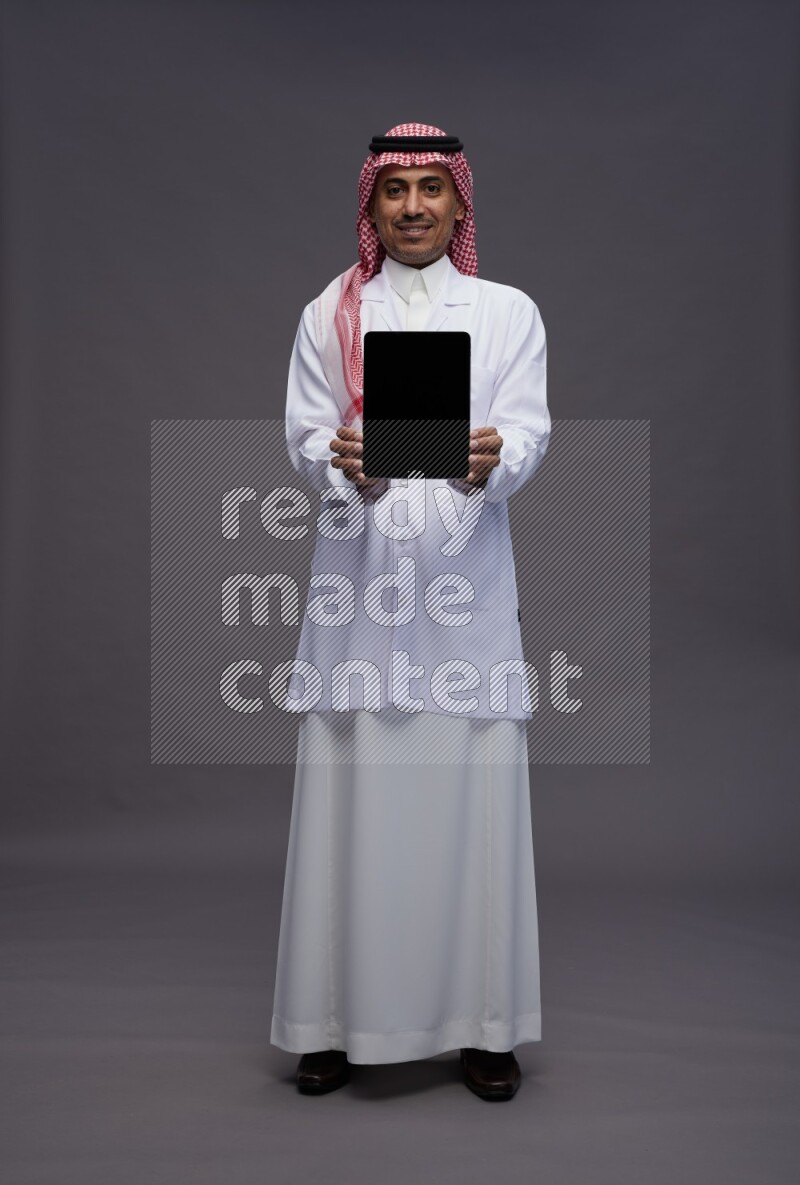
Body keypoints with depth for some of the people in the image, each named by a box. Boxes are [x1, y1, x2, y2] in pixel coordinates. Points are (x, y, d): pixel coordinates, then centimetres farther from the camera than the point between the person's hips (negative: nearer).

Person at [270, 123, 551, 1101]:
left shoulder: (509, 312, 11)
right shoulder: (330, 313, 12)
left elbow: (530, 433, 1)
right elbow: (304, 434, 4)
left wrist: (491, 460, -22)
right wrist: (343, 465, -18)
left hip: (464, 578, 0)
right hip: (359, 571, 0)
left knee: (472, 791, -1)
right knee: (350, 792, 1)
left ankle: (479, 1020, 13)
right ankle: (338, 1018, 14)